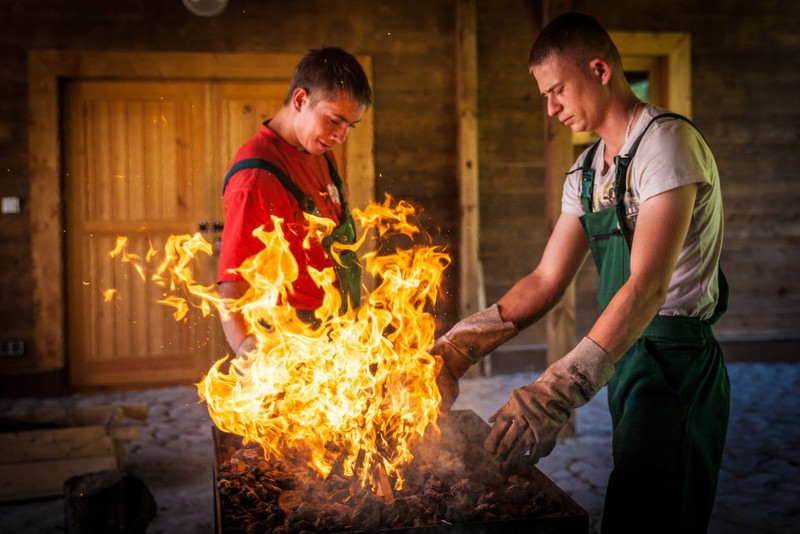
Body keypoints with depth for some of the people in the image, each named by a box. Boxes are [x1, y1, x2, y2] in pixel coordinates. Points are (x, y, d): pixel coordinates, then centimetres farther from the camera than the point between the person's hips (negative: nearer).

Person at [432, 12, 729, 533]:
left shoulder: (666, 142, -15)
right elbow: (546, 281, 10)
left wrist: (552, 394, -32)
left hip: (677, 366, -8)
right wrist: (454, 351, -1)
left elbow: (648, 286, -25)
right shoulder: (587, 171, 12)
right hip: (624, 357, 8)